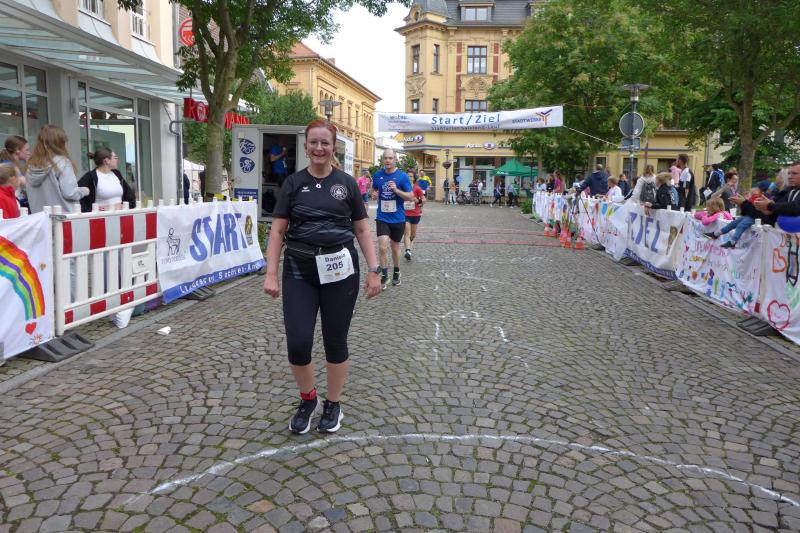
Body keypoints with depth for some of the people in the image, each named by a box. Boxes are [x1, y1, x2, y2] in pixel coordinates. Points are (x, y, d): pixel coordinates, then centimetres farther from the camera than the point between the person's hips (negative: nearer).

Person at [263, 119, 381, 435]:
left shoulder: (346, 183, 5)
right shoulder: (293, 183, 5)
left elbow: (362, 230, 7)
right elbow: (277, 231, 4)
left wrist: (373, 270, 0)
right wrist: (271, 274, -4)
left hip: (339, 272, 0)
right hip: (299, 272, 1)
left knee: (335, 341, 8)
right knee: (297, 344, -3)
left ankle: (333, 405, 29)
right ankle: (307, 399, 25)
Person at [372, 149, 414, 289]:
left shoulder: (402, 176, -8)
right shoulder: (377, 175, 0)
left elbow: (411, 197, -8)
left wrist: (396, 190, -22)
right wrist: (376, 194, -3)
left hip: (398, 218, -1)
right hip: (382, 218, 1)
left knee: (395, 247, 15)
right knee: (383, 247, -11)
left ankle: (396, 273, 36)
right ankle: (384, 276, 6)